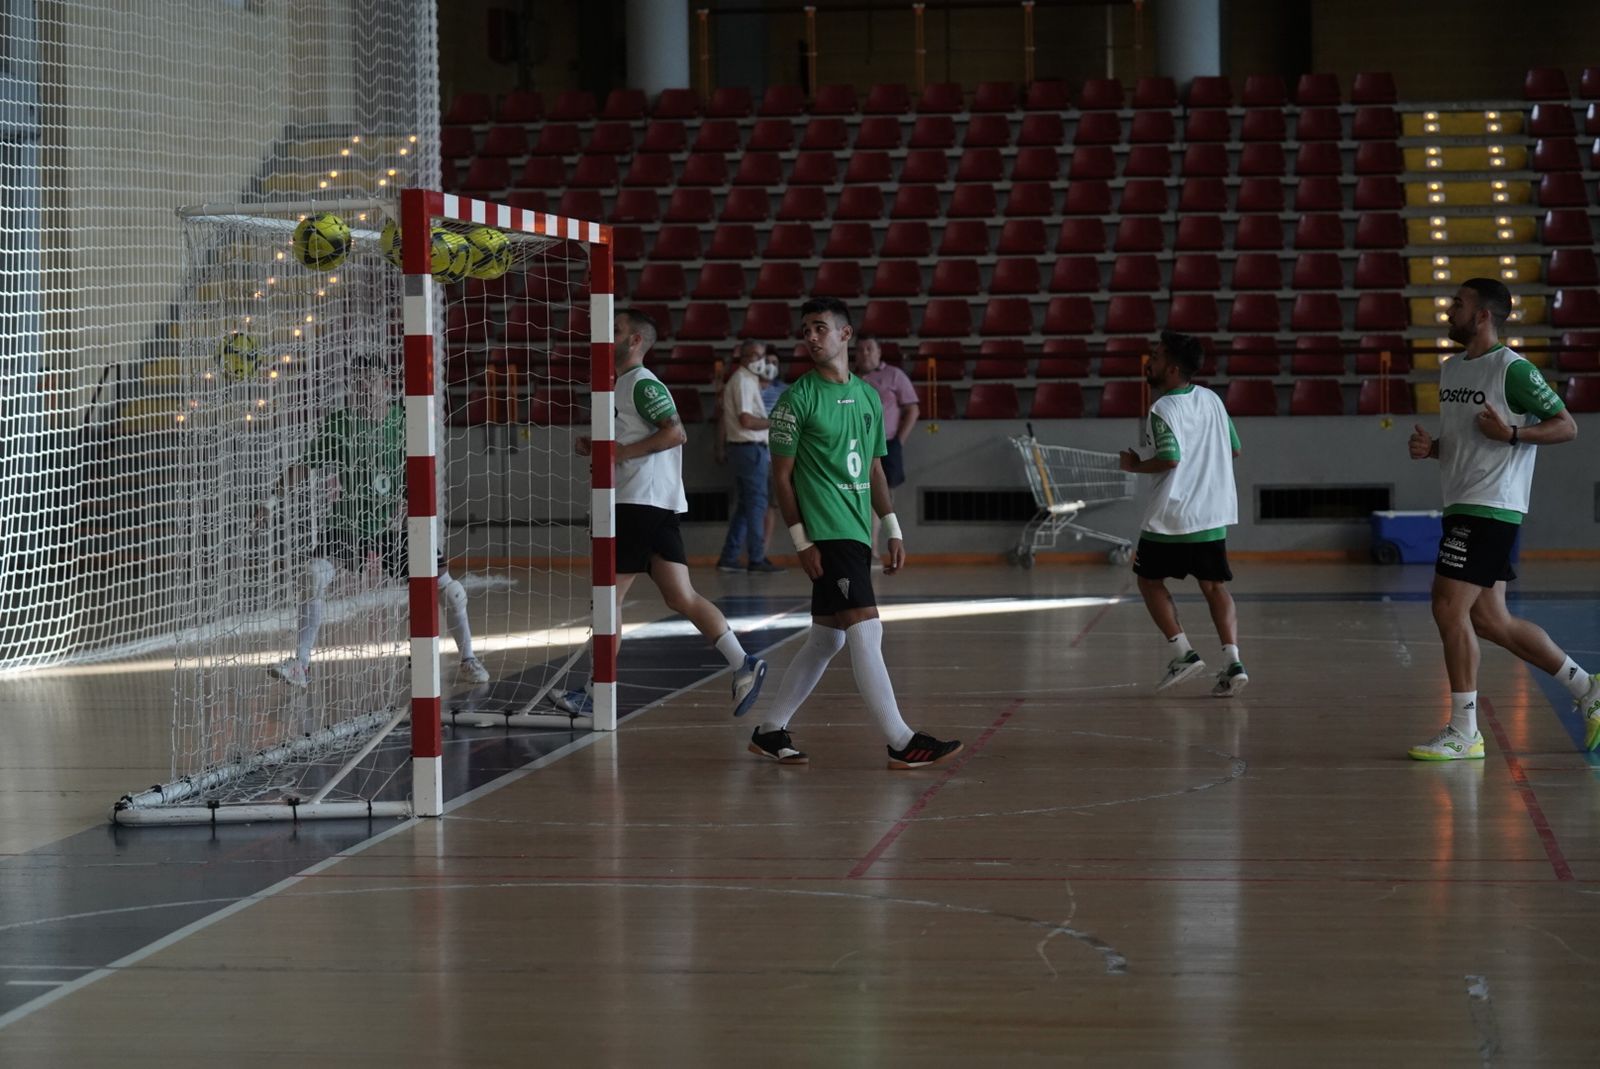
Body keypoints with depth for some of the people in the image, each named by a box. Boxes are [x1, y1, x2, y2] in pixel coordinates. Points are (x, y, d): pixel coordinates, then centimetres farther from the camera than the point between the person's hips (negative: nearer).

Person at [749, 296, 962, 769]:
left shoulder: (868, 396, 14)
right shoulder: (798, 399, -5)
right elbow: (782, 474, -5)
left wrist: (893, 529, 14)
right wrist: (801, 541, -11)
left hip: (856, 533, 8)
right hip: (827, 534, -8)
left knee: (826, 638, 11)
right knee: (865, 631, -12)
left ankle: (770, 732, 21)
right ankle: (901, 743, -12)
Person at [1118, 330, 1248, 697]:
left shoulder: (1163, 409, -13)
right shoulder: (1211, 399, 9)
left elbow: (1169, 459, -24)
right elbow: (1234, 449, 17)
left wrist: (1135, 465, -8)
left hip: (1171, 515, -6)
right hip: (1213, 513, 6)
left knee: (1150, 579, 11)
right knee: (1214, 585, 9)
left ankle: (1182, 651, 0)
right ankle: (1232, 661, -5)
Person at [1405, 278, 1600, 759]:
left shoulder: (1513, 370, -11)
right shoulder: (1450, 369, 15)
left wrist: (1511, 433, -22)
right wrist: (1430, 447, 7)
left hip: (1491, 508, -9)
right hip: (1462, 507, 9)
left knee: (1449, 607, -13)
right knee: (1488, 619, 10)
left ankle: (1463, 733, -6)